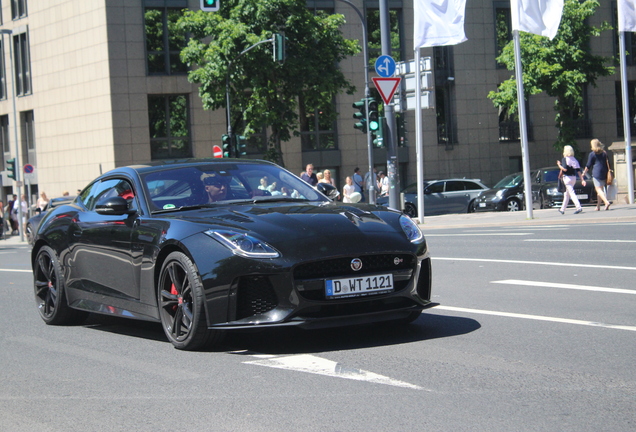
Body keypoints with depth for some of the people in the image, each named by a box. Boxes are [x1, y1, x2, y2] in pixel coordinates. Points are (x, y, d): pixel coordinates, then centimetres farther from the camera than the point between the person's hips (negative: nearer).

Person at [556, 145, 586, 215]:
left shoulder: (565, 159, -9)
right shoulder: (574, 159, 12)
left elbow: (565, 169, -21)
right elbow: (578, 170, 9)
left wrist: (559, 165, -4)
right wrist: (582, 179, 6)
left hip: (567, 177, -8)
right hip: (574, 177, 8)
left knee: (572, 193, -14)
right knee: (567, 194, 17)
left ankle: (579, 207, -29)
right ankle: (562, 209, 26)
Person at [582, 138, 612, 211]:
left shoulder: (592, 154, -3)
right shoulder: (604, 153, 13)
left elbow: (588, 165, 0)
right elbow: (607, 163, 13)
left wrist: (584, 172, 13)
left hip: (596, 173, -6)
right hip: (604, 173, 6)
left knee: (599, 189, -10)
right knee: (601, 189, 13)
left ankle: (606, 202, -30)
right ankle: (598, 206, 16)